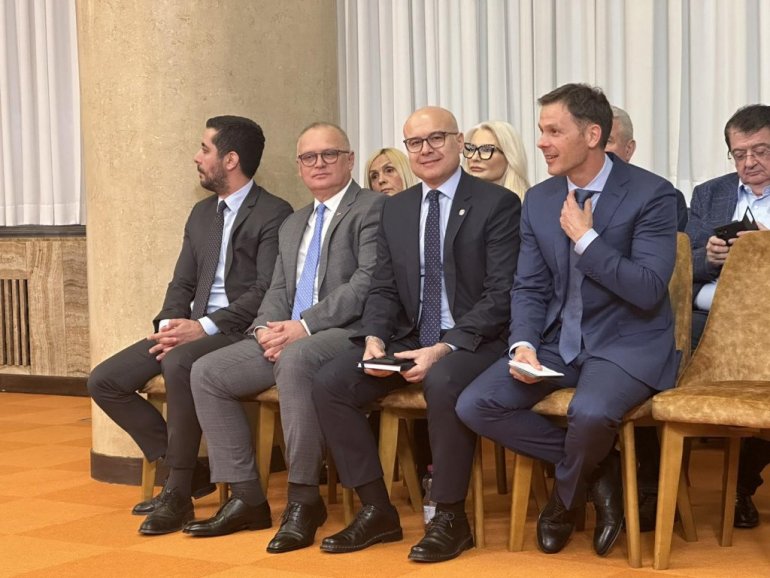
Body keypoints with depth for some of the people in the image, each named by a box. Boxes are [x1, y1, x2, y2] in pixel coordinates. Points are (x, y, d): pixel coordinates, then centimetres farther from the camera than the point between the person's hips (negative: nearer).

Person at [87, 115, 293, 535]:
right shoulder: (201, 214, 19)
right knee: (104, 381, -6)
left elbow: (267, 292, -15)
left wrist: (205, 327, -21)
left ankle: (179, 491, -22)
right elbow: (182, 283, 18)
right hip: (192, 328, 8)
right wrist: (170, 324, -4)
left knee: (178, 364, -37)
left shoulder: (273, 214, -6)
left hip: (240, 333, -8)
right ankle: (185, 470, 4)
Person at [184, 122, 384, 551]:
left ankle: (304, 499, -27)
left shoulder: (372, 208, -1)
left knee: (295, 359, -38)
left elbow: (368, 282, -13)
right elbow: (279, 290, 20)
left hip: (347, 332, -8)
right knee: (207, 372, -7)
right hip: (286, 337, 8)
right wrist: (267, 328, -4)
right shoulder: (293, 225, 24)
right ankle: (247, 498, -4)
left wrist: (304, 326, -18)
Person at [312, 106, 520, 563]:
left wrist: (445, 348, -24)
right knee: (329, 384, -14)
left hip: (473, 341, -6)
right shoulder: (396, 209, 13)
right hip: (409, 338, 6)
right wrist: (374, 339, -9)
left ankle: (451, 518, -19)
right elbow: (385, 289, 12)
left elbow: (501, 295, -13)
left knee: (443, 383, -37)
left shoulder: (497, 204, -6)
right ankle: (377, 511, -3)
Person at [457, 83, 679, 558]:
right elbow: (530, 288, 7)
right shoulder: (539, 200, 6)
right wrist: (524, 345, -12)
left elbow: (648, 291, -20)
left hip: (627, 344, -6)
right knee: (475, 406, -14)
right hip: (557, 342, 6)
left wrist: (585, 237, -19)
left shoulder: (651, 194, -12)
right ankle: (597, 468, 1)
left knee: (590, 413, -36)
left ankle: (566, 498, 0)